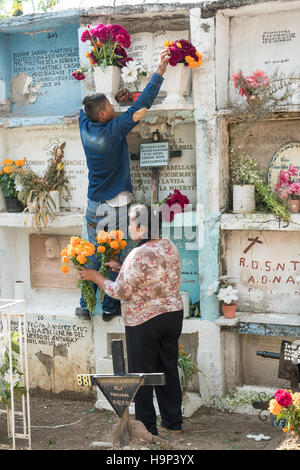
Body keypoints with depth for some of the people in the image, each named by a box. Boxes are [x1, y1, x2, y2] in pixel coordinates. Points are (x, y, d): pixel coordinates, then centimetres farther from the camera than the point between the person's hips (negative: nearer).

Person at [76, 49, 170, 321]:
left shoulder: (85, 127, -3)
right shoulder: (114, 130, -17)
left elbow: (86, 108, 19)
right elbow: (142, 105, -13)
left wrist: (117, 99, 14)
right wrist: (160, 72, -8)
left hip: (94, 205, 5)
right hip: (116, 206, -5)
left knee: (93, 256, 13)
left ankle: (85, 306, 17)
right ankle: (109, 307, 14)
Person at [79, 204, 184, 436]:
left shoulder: (139, 256, -23)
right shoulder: (169, 247, 3)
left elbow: (121, 292, -16)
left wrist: (95, 277, -4)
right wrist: (121, 268, 16)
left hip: (144, 321, -8)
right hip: (173, 314, 8)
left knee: (142, 374, 6)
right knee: (168, 369, 17)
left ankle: (147, 428, 14)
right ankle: (173, 423, 26)